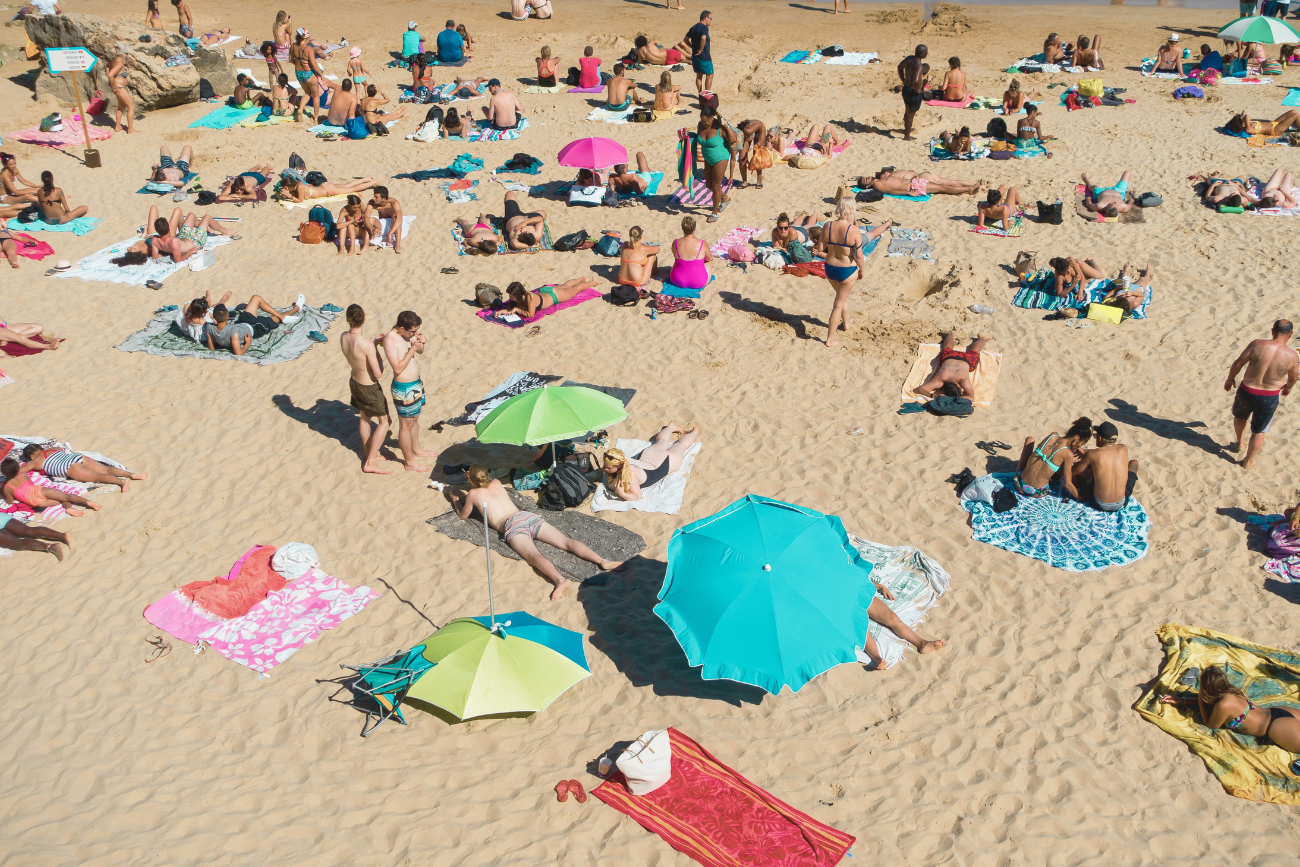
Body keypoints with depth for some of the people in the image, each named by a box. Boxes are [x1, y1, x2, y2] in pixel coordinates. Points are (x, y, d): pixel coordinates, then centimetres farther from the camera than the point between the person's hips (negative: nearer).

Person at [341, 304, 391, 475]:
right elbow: (378, 374, -26)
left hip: (354, 382, 7)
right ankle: (370, 462, 10)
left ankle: (368, 453, 43)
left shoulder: (343, 338, -11)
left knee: (365, 418, 27)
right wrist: (378, 355, -9)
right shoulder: (367, 345, -34)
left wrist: (374, 342, 10)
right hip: (369, 387, -7)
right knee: (385, 422, 10)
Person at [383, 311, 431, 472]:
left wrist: (420, 343, -9)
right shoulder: (390, 340, -25)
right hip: (404, 388, -9)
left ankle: (416, 450, 47)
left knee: (415, 419, 26)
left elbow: (420, 352, 14)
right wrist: (412, 349, -28)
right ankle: (410, 463, 19)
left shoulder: (408, 334, -2)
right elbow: (398, 368, -28)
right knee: (406, 425, 6)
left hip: (416, 383, 9)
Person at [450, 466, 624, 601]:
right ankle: (603, 561, -31)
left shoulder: (473, 494, 16)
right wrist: (474, 477, 66)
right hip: (528, 516, 6)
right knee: (566, 542, -10)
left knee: (534, 555, -31)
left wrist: (455, 498, 50)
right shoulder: (496, 483, 29)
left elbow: (463, 515, 34)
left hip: (512, 526, -6)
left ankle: (559, 580, -60)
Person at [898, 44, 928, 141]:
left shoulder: (909, 58, 0)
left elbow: (900, 67, 19)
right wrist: (918, 90, -21)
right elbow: (916, 80, -39)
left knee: (907, 111, 27)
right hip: (914, 92, -8)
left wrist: (903, 81, 23)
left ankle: (907, 129, 47)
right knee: (911, 114, 5)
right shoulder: (918, 65, -27)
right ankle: (906, 136, 14)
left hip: (906, 88, 8)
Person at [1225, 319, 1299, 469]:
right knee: (1259, 431, 20)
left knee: (1239, 415, 34)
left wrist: (1230, 379, 7)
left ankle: (1240, 443, 49)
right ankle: (1248, 461, 35)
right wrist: (1288, 387, 28)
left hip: (1247, 392, 0)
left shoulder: (1257, 345, -18)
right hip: (1269, 398, 0)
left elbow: (1238, 364, -12)